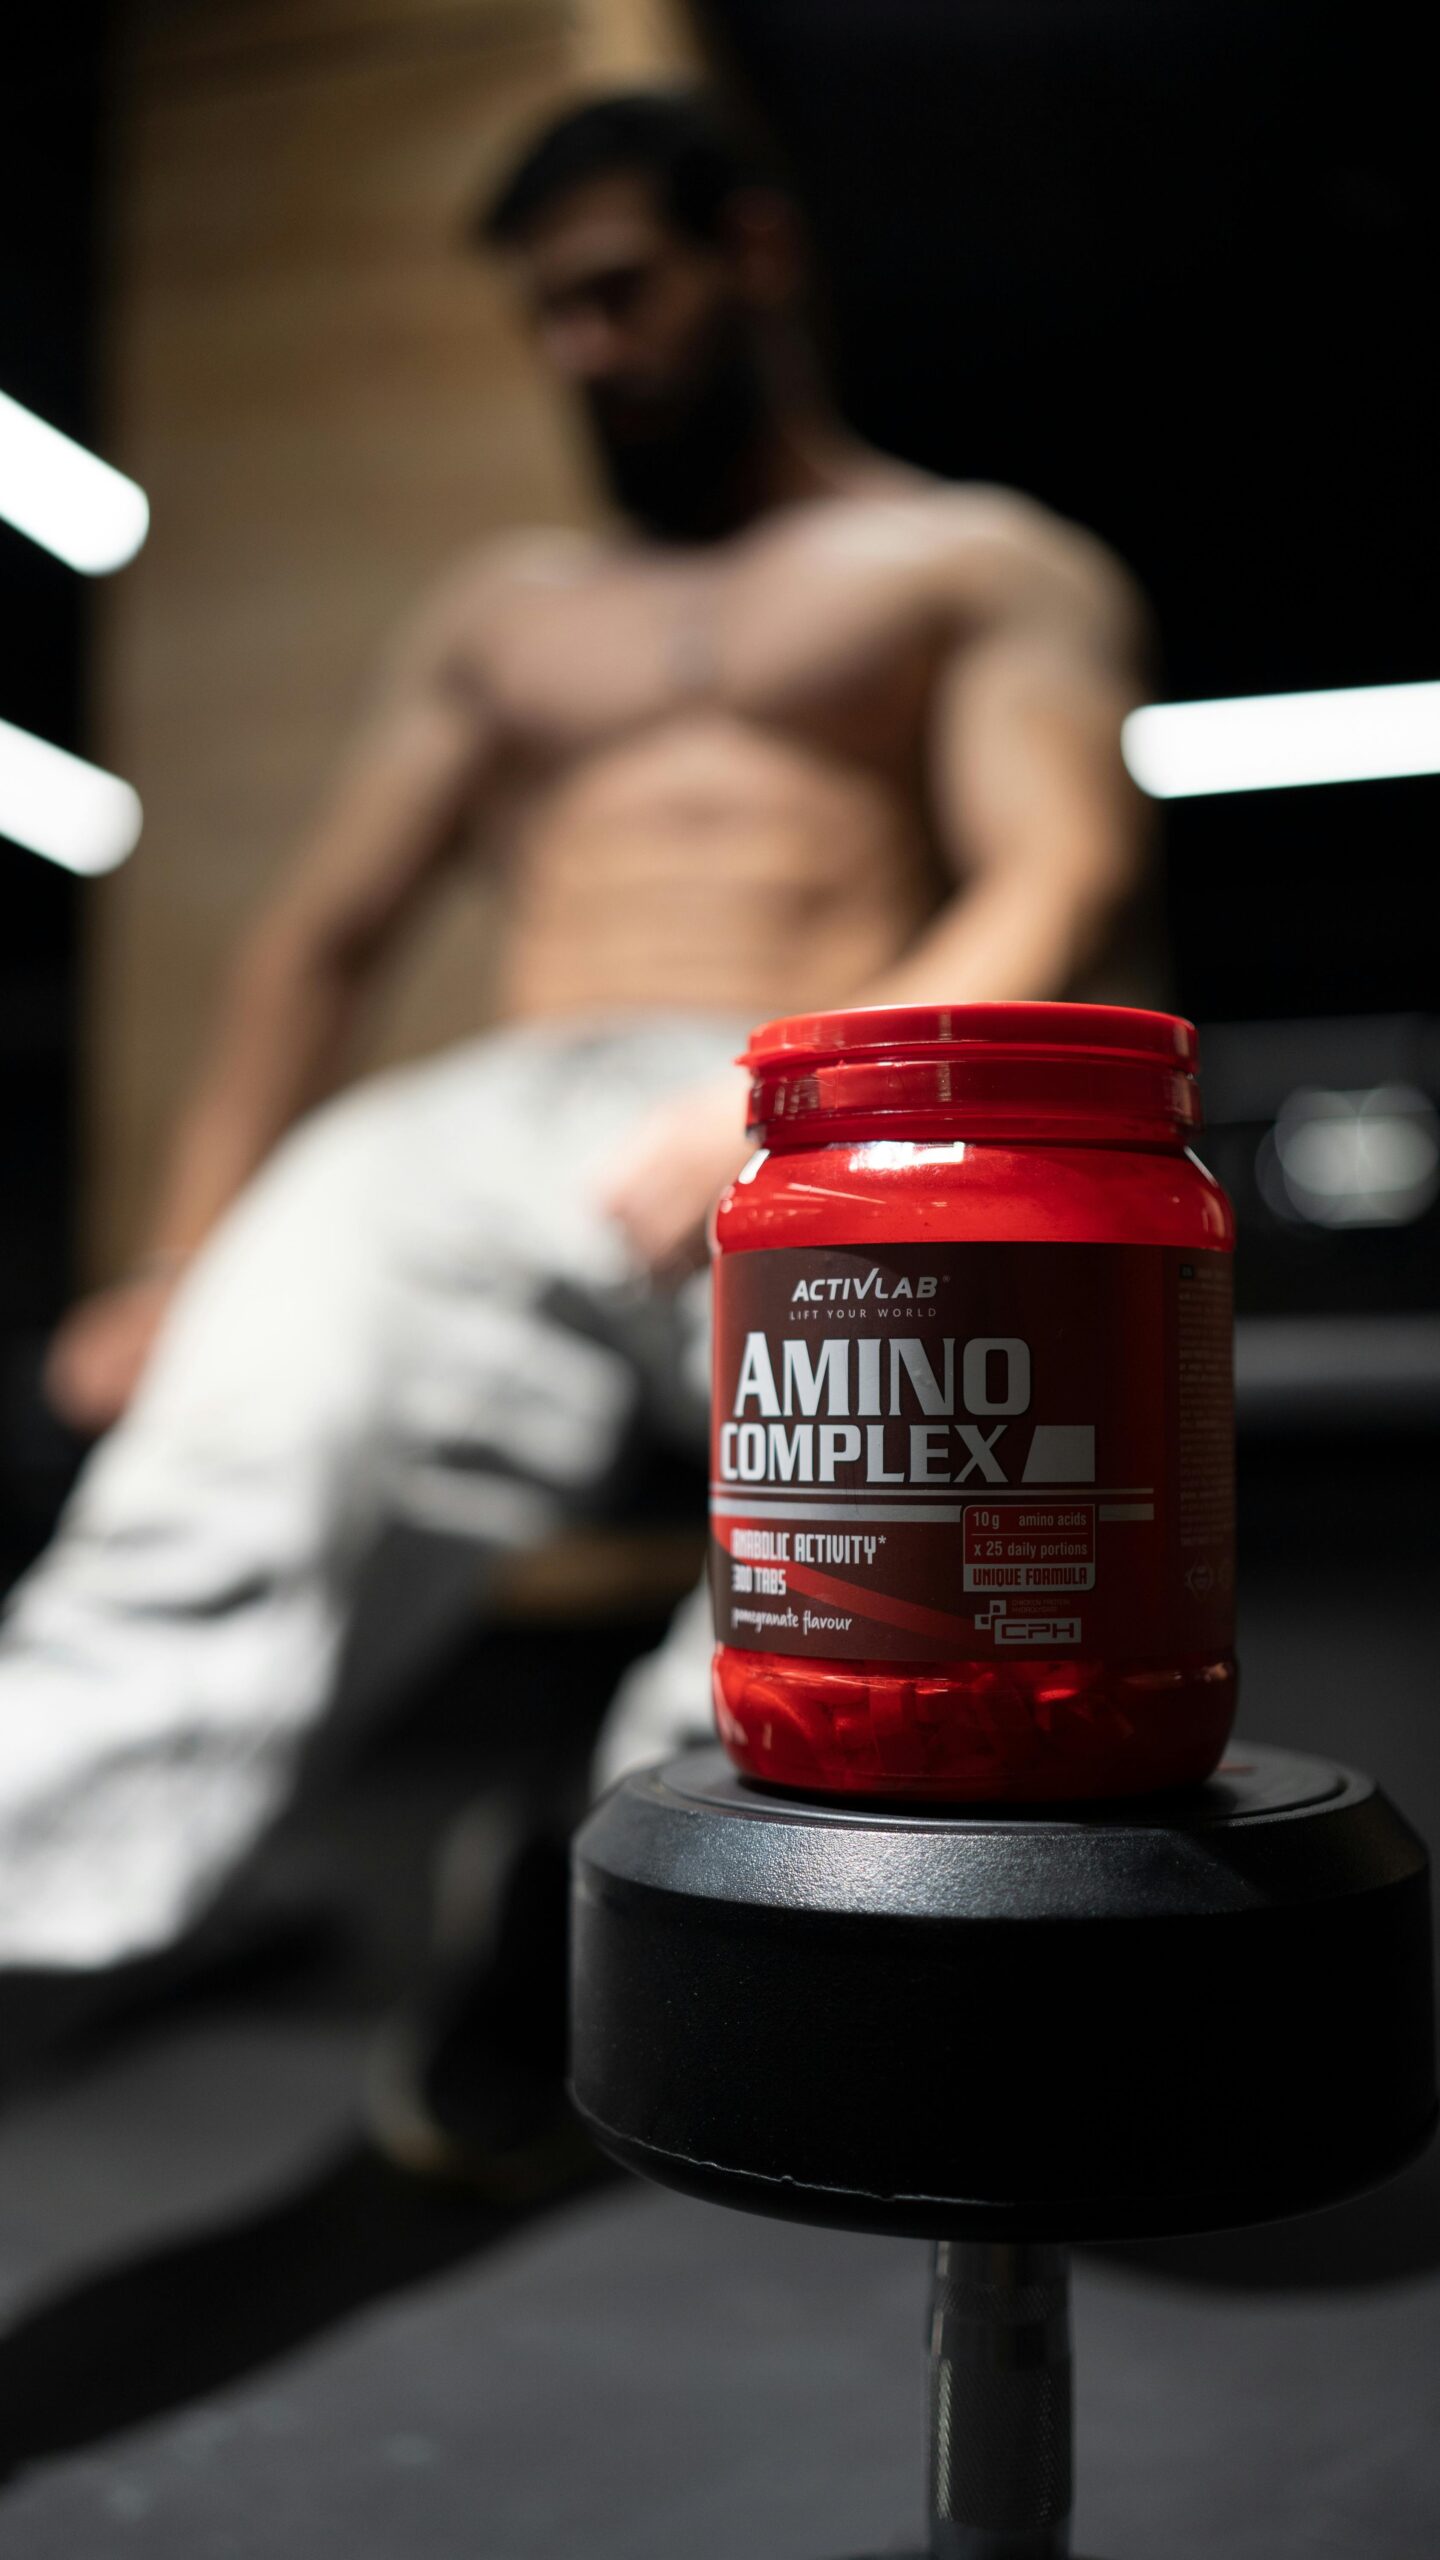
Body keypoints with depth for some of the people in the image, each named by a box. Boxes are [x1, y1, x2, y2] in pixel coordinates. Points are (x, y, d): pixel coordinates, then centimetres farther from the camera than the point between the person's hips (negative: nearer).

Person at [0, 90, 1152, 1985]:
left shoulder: (988, 565, 19)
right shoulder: (502, 608, 32)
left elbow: (1068, 895, 0)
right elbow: (321, 936, 25)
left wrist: (793, 1108, -20)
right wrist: (179, 1267, 9)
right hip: (506, 1122, 3)